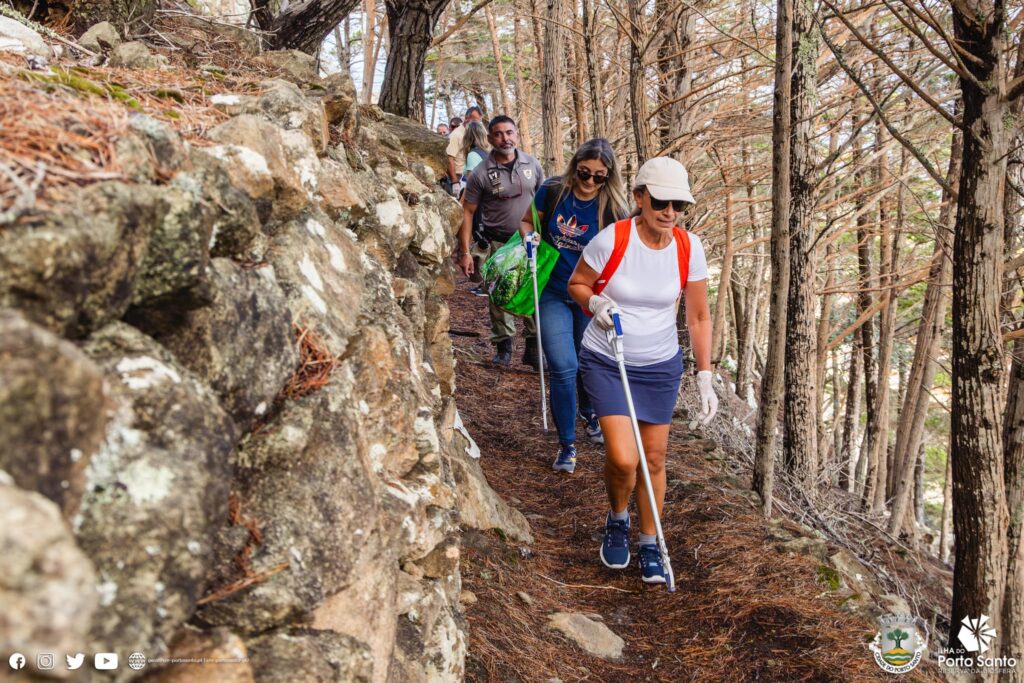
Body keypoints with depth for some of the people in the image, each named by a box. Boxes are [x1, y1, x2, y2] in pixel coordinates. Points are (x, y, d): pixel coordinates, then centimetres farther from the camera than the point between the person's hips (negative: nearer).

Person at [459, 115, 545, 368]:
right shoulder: (481, 173, -8)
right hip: (499, 243, -2)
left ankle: (534, 349, 11)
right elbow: (467, 212, -5)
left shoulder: (532, 165, 0)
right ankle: (503, 348, 21)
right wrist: (465, 252, -10)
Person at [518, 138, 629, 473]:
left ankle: (589, 414, 49)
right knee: (563, 367, -6)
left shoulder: (611, 208, -13)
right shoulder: (553, 191, -9)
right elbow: (527, 221, 8)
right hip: (553, 294, 0)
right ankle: (567, 444, 9)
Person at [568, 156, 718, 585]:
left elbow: (698, 317, 0)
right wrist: (594, 302, -23)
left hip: (661, 365, 3)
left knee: (654, 457, 6)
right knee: (623, 458, -13)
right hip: (606, 361, -3)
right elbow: (576, 283, 0)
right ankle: (617, 520, 20)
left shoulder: (689, 248, -8)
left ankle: (650, 544, 28)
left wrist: (705, 379, -3)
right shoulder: (610, 241, -18)